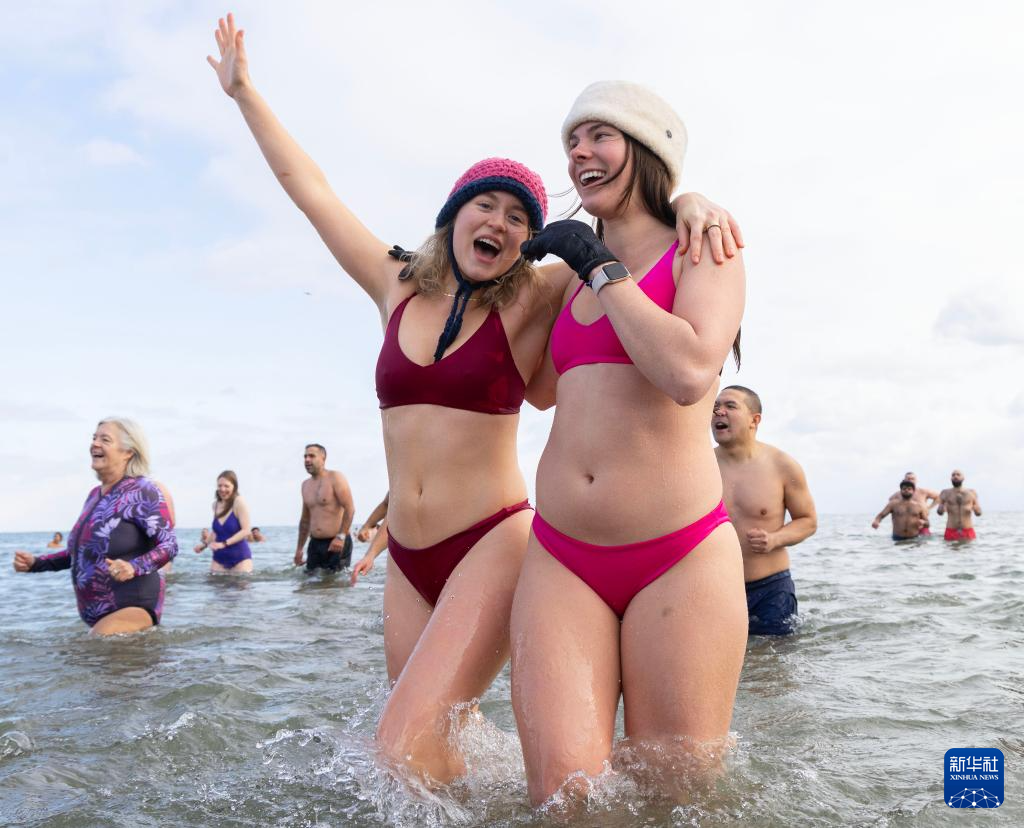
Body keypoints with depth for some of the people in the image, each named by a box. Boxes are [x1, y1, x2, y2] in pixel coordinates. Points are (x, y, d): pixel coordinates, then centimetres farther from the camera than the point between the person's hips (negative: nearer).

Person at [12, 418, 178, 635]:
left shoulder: (142, 491, -12)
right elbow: (81, 552, 23)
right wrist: (36, 563, 12)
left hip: (133, 605, -9)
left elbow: (169, 545, -17)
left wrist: (134, 567, -34)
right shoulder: (95, 495, 13)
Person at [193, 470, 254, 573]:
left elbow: (246, 530, -17)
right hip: (219, 557, 5)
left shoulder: (239, 503, -12)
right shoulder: (216, 505, 7)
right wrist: (204, 544, 6)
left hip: (240, 557, -5)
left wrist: (224, 543, -21)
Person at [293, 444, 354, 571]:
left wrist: (341, 536, -22)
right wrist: (299, 548, 20)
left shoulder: (335, 478, -5)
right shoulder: (305, 485, 15)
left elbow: (350, 508, -14)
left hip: (336, 544, -6)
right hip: (315, 544, 6)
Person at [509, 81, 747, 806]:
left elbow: (690, 371, -19)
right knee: (563, 794, -5)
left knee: (675, 797, 5)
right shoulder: (576, 277, 18)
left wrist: (601, 266, -9)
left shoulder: (701, 249, 2)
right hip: (561, 561, 5)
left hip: (679, 560, -4)